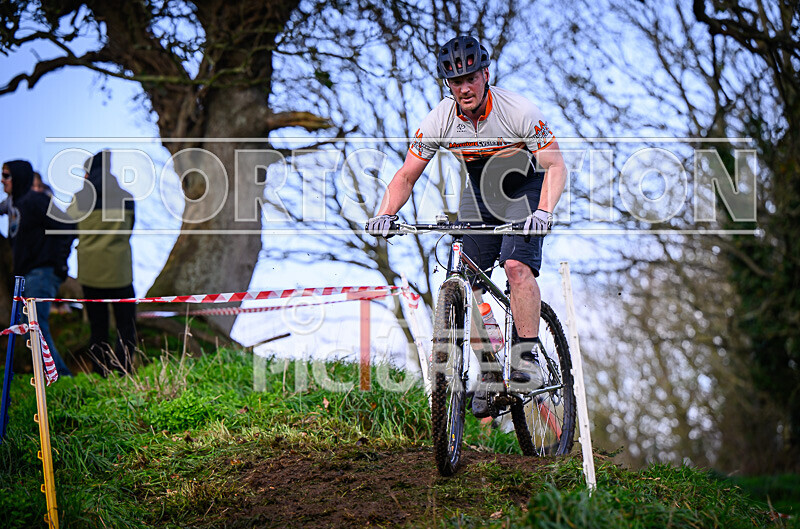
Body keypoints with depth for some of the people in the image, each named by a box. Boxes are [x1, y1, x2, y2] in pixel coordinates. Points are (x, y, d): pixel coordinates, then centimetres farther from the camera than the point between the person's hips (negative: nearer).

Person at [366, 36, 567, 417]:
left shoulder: (518, 111, -27)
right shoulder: (440, 121, -18)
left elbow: (554, 165, -28)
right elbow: (406, 175, -12)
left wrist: (544, 211, -45)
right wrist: (385, 215, -29)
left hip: (525, 189, -4)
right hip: (479, 192, 4)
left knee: (517, 265, -27)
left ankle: (527, 357, -19)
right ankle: (488, 374, 3)